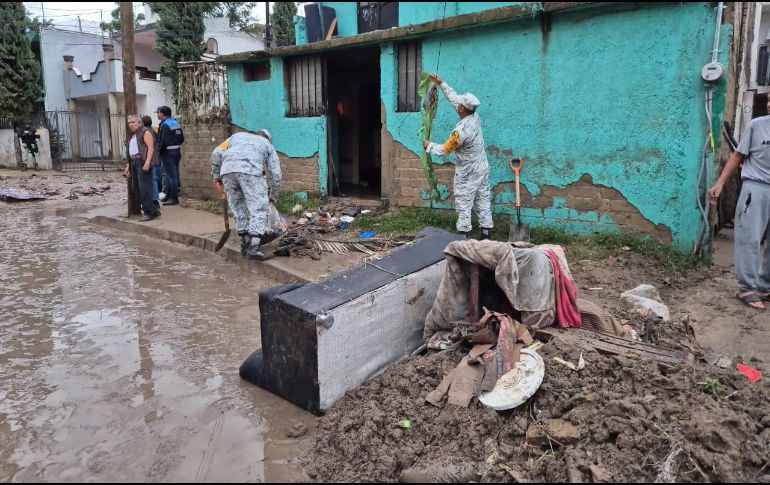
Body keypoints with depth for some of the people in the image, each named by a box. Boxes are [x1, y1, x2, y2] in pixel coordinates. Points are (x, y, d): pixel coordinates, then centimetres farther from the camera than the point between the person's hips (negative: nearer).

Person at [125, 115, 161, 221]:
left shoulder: (145, 132, -2)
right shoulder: (132, 135, 25)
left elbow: (151, 148, -13)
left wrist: (147, 162, -24)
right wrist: (128, 165, 21)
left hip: (143, 162, -10)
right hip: (134, 163, 10)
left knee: (144, 188, -12)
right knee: (136, 188, 7)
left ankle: (150, 212, -6)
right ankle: (152, 210, 12)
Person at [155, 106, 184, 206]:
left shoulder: (164, 125, -15)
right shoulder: (176, 123, 12)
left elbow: (164, 141, -22)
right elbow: (182, 138, 14)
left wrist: (159, 151, -10)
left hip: (167, 153, -9)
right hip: (177, 152, 9)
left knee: (171, 176, -5)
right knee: (175, 175, 11)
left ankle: (174, 198, -2)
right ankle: (169, 196, 22)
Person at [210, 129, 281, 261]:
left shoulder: (238, 135, 40)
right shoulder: (268, 145, 34)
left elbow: (216, 153, 23)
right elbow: (276, 174, 27)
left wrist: (216, 176, 29)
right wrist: (273, 197, 39)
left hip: (227, 168, 3)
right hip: (249, 169, -3)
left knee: (238, 206, 18)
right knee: (258, 208, 2)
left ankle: (245, 243, 21)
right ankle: (253, 248, -7)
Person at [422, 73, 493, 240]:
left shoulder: (461, 131, -27)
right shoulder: (475, 117, -4)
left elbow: (445, 150, -14)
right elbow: (454, 97, 9)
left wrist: (429, 146, 3)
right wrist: (441, 84, 14)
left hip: (468, 172, -8)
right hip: (482, 168, 8)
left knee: (463, 203, 1)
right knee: (483, 200, 10)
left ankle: (463, 234, 5)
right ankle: (486, 231, 14)